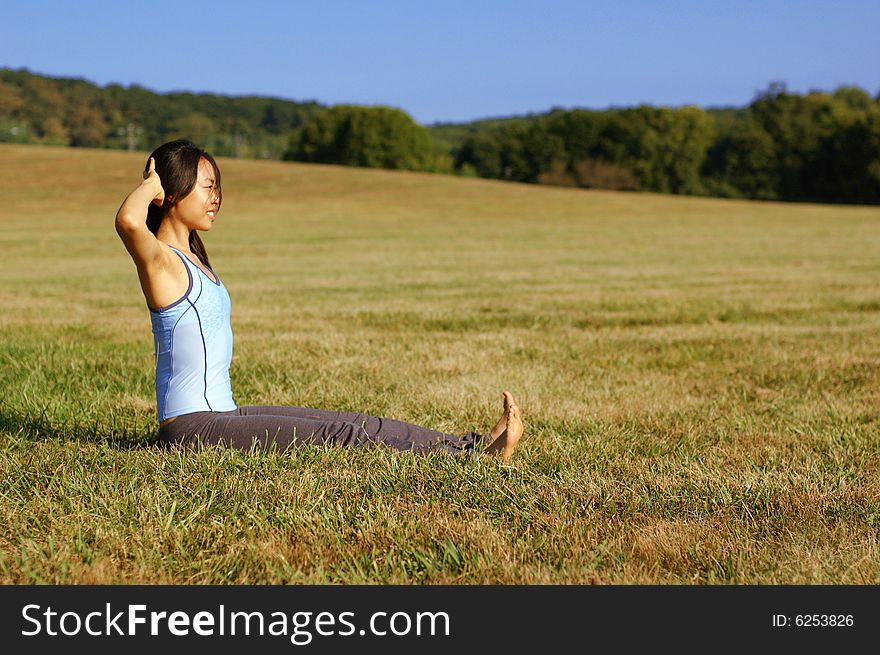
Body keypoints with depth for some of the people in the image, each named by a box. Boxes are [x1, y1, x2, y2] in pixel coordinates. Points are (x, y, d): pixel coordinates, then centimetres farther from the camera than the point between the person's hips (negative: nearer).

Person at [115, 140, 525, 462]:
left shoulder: (190, 256, 15)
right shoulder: (160, 260, -15)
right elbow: (128, 221, -36)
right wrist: (151, 183, -19)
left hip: (220, 414, 10)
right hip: (194, 427, -10)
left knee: (348, 424, 4)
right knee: (341, 436, -12)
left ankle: (474, 444, 5)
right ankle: (473, 453, -11)